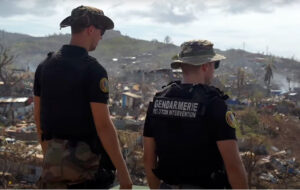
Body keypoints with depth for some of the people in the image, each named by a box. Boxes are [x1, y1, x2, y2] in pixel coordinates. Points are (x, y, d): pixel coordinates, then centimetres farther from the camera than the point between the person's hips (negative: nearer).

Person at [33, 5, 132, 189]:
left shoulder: (45, 66, 5)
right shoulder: (93, 70, -15)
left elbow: (38, 115, 12)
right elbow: (103, 125, -19)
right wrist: (124, 174, -14)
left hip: (53, 161, 6)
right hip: (84, 160, -6)